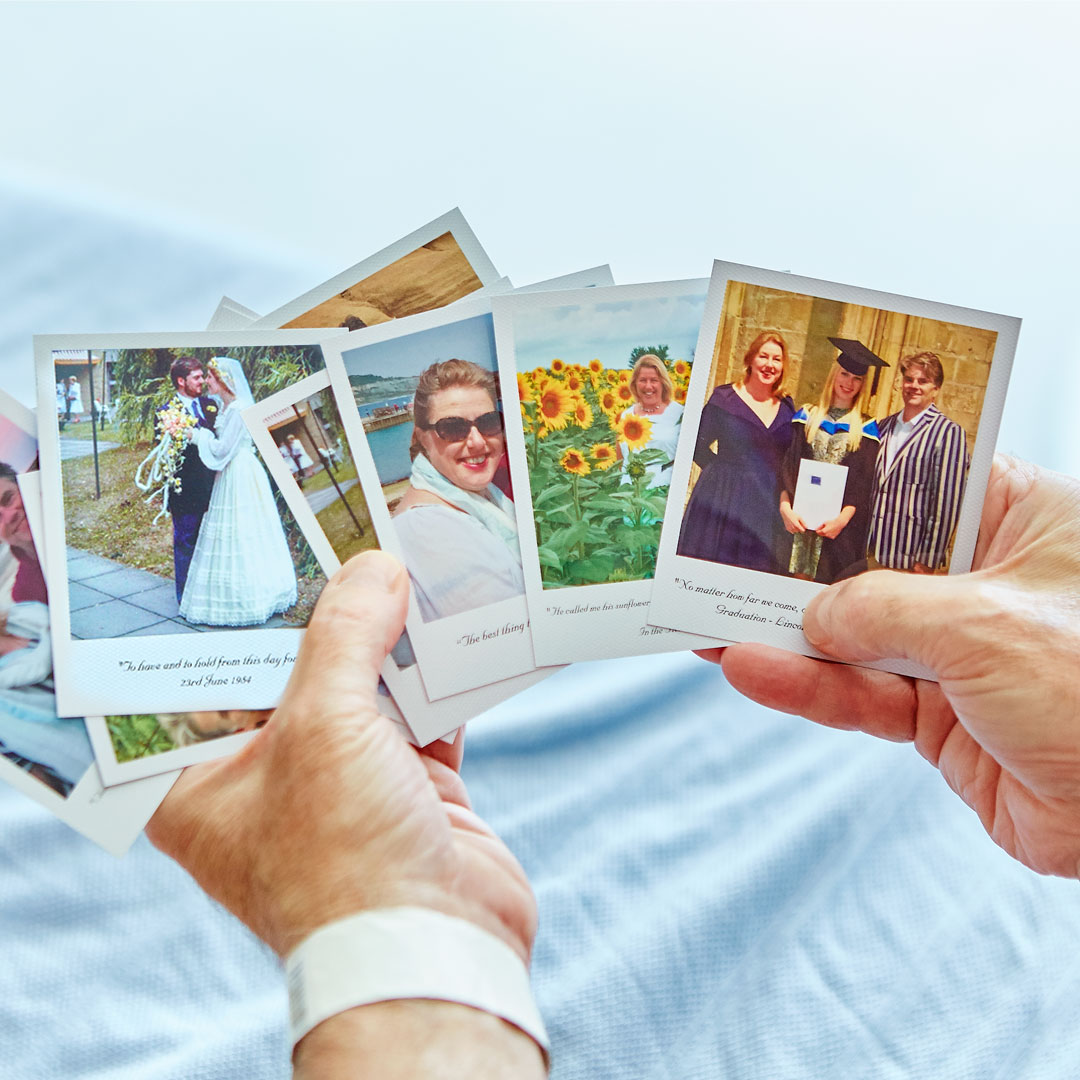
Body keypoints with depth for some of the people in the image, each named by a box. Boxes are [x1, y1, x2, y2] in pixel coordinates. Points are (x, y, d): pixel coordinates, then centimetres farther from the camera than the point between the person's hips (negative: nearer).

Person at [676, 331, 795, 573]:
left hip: (769, 506, 3)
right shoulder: (724, 398, -2)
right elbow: (698, 446, 0)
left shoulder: (786, 407, 9)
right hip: (726, 497, -3)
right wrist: (724, 471, -7)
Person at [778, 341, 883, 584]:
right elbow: (786, 468, 5)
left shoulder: (865, 428, 5)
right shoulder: (807, 416, 10)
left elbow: (863, 484, 0)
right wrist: (785, 507, -10)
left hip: (836, 521, -1)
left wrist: (843, 519, -14)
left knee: (822, 587, -2)